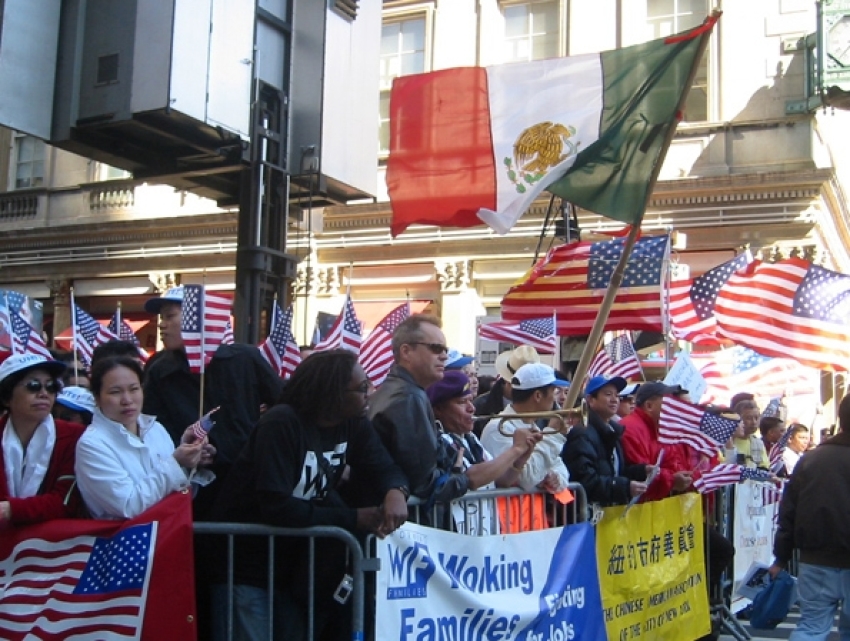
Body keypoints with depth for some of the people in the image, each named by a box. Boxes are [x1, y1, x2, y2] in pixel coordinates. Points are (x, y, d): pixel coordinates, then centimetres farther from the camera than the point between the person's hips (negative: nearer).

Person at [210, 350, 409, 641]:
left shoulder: (354, 424, 0)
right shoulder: (281, 424, -23)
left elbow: (385, 468, -4)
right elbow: (277, 507, -30)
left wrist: (396, 492, -28)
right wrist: (355, 518, -28)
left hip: (294, 566, 7)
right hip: (244, 566, -6)